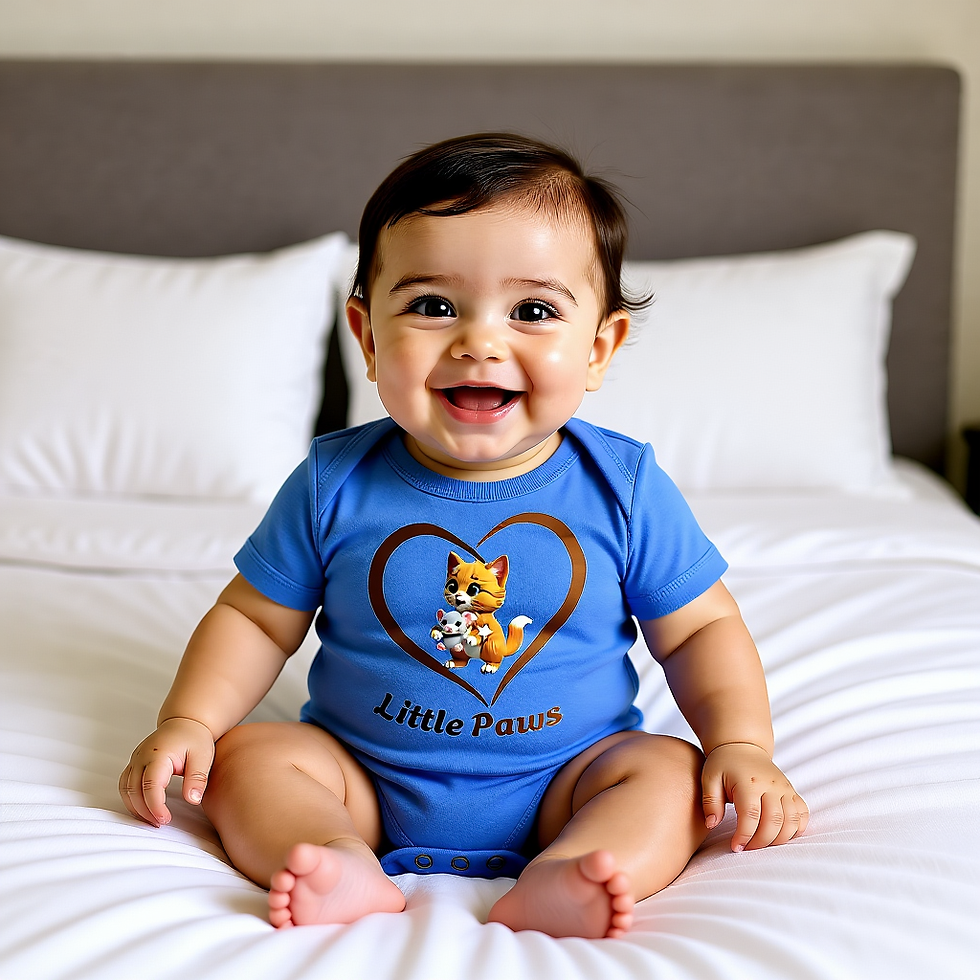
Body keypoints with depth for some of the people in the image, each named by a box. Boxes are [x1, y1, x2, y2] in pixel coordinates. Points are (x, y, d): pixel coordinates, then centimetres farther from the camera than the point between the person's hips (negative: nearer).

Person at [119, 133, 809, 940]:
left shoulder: (624, 487, -9)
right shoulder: (333, 485, -9)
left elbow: (701, 629, -1)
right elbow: (255, 620, 2)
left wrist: (742, 743, -16)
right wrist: (188, 720, -13)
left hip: (563, 783, 0)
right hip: (361, 777, 1)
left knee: (671, 771, -21)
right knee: (244, 754, -16)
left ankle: (552, 885, -40)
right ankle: (351, 870, -34)